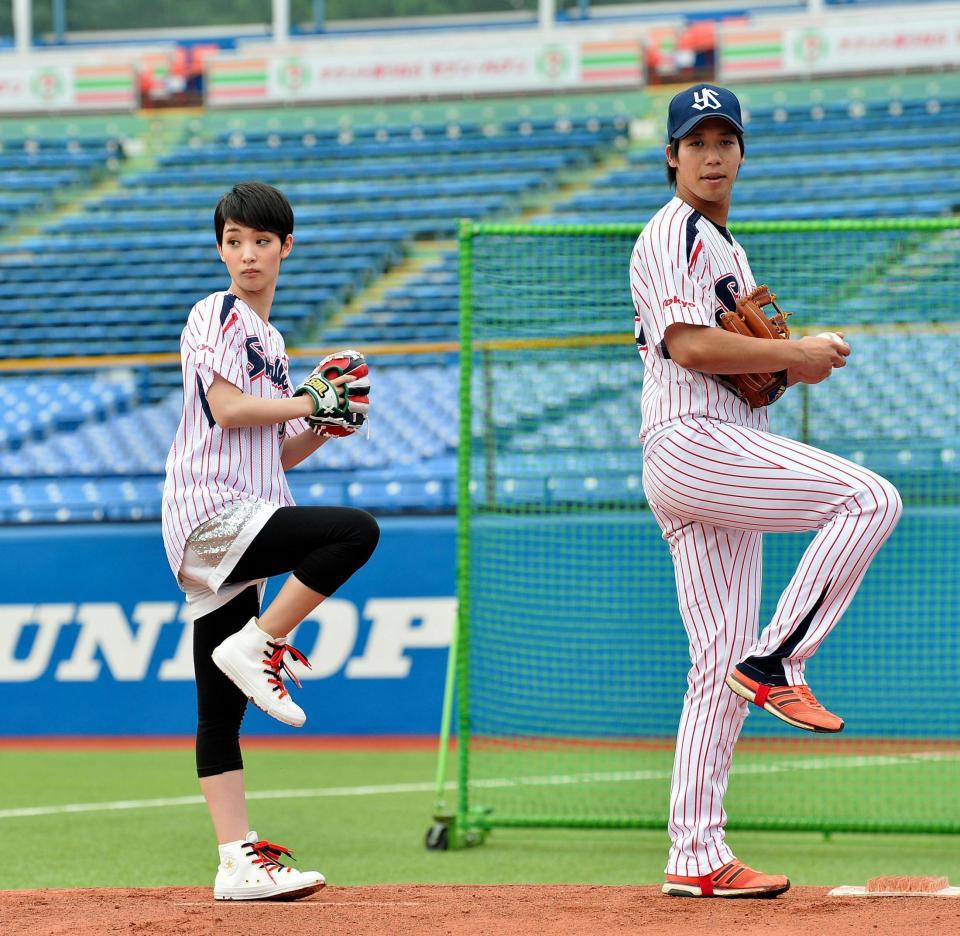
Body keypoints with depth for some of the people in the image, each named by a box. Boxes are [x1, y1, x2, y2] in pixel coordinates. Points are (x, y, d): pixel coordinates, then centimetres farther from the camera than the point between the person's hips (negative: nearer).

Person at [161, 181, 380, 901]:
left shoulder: (270, 341, 26)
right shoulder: (218, 316, 0)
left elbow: (279, 455, 24)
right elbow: (227, 408, -14)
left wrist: (328, 423, 8)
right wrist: (308, 400, -4)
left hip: (238, 531, 8)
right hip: (212, 511, -8)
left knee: (223, 710, 4)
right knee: (356, 530, -26)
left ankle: (241, 863, 1)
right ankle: (257, 648, -16)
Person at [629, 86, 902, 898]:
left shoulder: (724, 246, 27)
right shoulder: (674, 234, -5)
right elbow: (690, 345, -18)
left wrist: (791, 366, 8)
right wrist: (793, 354, -13)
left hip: (720, 460, 10)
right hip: (692, 442, -10)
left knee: (722, 666, 5)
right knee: (871, 498, -20)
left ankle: (697, 859, 4)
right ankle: (778, 663, -17)